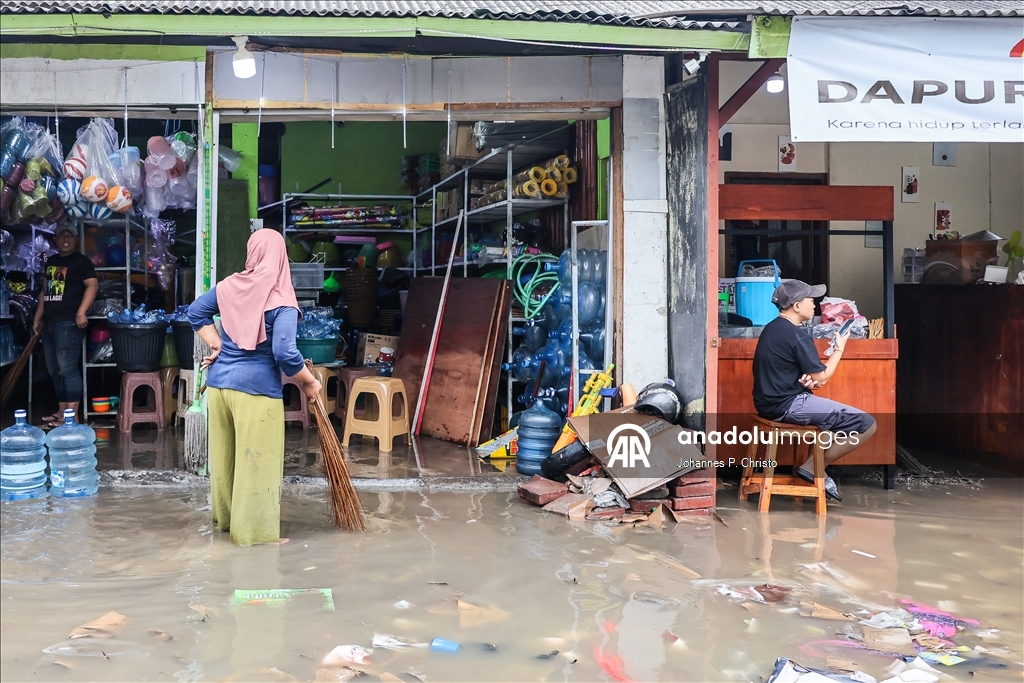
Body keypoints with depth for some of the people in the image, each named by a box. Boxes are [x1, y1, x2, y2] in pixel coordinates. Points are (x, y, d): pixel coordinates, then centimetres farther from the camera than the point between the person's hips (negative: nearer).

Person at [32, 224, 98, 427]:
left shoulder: (81, 261, -2)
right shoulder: (51, 262, 20)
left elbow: (92, 285, -14)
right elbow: (44, 291, 25)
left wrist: (81, 313, -24)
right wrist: (37, 318, 19)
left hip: (69, 323, -8)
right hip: (50, 323, 8)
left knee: (68, 369, -13)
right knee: (54, 371, 10)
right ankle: (61, 411, 17)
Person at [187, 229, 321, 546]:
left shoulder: (230, 285, 4)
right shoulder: (281, 301, -14)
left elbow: (196, 311, 16)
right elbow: (285, 354, -20)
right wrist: (309, 382, -6)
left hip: (218, 382, 7)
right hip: (256, 389, -6)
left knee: (223, 453, 19)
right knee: (256, 461, 2)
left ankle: (224, 517, 35)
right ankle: (255, 531, 9)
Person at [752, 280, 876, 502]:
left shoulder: (772, 329, 13)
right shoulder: (797, 335, -16)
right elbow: (822, 377, -11)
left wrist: (808, 380, 1)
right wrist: (839, 348, 4)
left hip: (769, 403, 10)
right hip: (788, 406, -10)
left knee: (835, 414, 32)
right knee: (866, 424, -10)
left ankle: (814, 467, 18)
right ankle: (813, 467, -2)